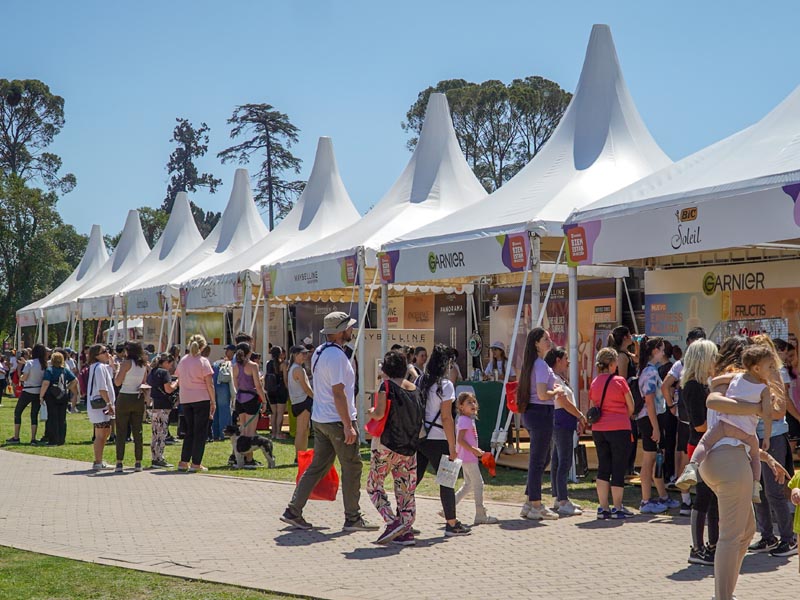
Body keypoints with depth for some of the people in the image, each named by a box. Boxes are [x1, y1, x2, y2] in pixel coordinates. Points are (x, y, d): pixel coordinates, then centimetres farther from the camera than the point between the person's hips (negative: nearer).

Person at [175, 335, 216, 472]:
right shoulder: (203, 361, -8)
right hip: (201, 399, -5)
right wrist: (213, 401, -3)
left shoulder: (182, 361, 8)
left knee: (189, 431, 14)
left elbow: (179, 380, 11)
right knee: (200, 432, 1)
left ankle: (183, 462, 11)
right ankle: (196, 464, 0)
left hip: (185, 400, 5)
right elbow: (209, 384, -10)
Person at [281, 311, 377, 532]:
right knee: (352, 467, 2)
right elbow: (338, 392, -22)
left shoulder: (319, 352, 13)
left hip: (319, 420, 9)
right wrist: (348, 426, -21)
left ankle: (293, 511, 11)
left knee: (317, 466, 13)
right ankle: (352, 518, 8)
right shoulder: (336, 355, -18)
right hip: (338, 421, -9)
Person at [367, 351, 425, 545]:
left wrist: (371, 412, 4)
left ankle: (392, 522, -10)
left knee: (374, 485, 6)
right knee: (406, 489, 10)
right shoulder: (415, 389, 9)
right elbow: (421, 418, 10)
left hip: (386, 445, -6)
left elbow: (379, 414, -17)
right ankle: (406, 531, 7)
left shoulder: (387, 386, -8)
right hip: (409, 447, 6)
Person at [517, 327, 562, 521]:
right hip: (542, 412, -10)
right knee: (538, 460, -3)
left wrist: (552, 388, 16)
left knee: (542, 459, 18)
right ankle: (536, 507, 4)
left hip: (530, 412, 10)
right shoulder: (541, 365, -16)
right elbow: (542, 395, -24)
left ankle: (530, 503, 22)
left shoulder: (531, 363, 15)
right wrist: (557, 391, -6)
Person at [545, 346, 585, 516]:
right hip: (562, 424, -11)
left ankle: (559, 499, 18)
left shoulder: (559, 378, 19)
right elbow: (564, 402, -19)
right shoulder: (554, 379, -13)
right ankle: (563, 503, -12)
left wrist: (577, 419, 14)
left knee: (557, 462, 12)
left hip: (563, 424, 11)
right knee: (564, 463, -11)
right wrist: (580, 416, -9)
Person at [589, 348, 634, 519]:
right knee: (619, 468, 4)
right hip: (619, 428, -5)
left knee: (603, 468, 11)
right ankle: (617, 508, 8)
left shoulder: (594, 383, 6)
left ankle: (603, 508, 11)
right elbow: (631, 407, -1)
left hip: (598, 429, 5)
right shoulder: (619, 381, -8)